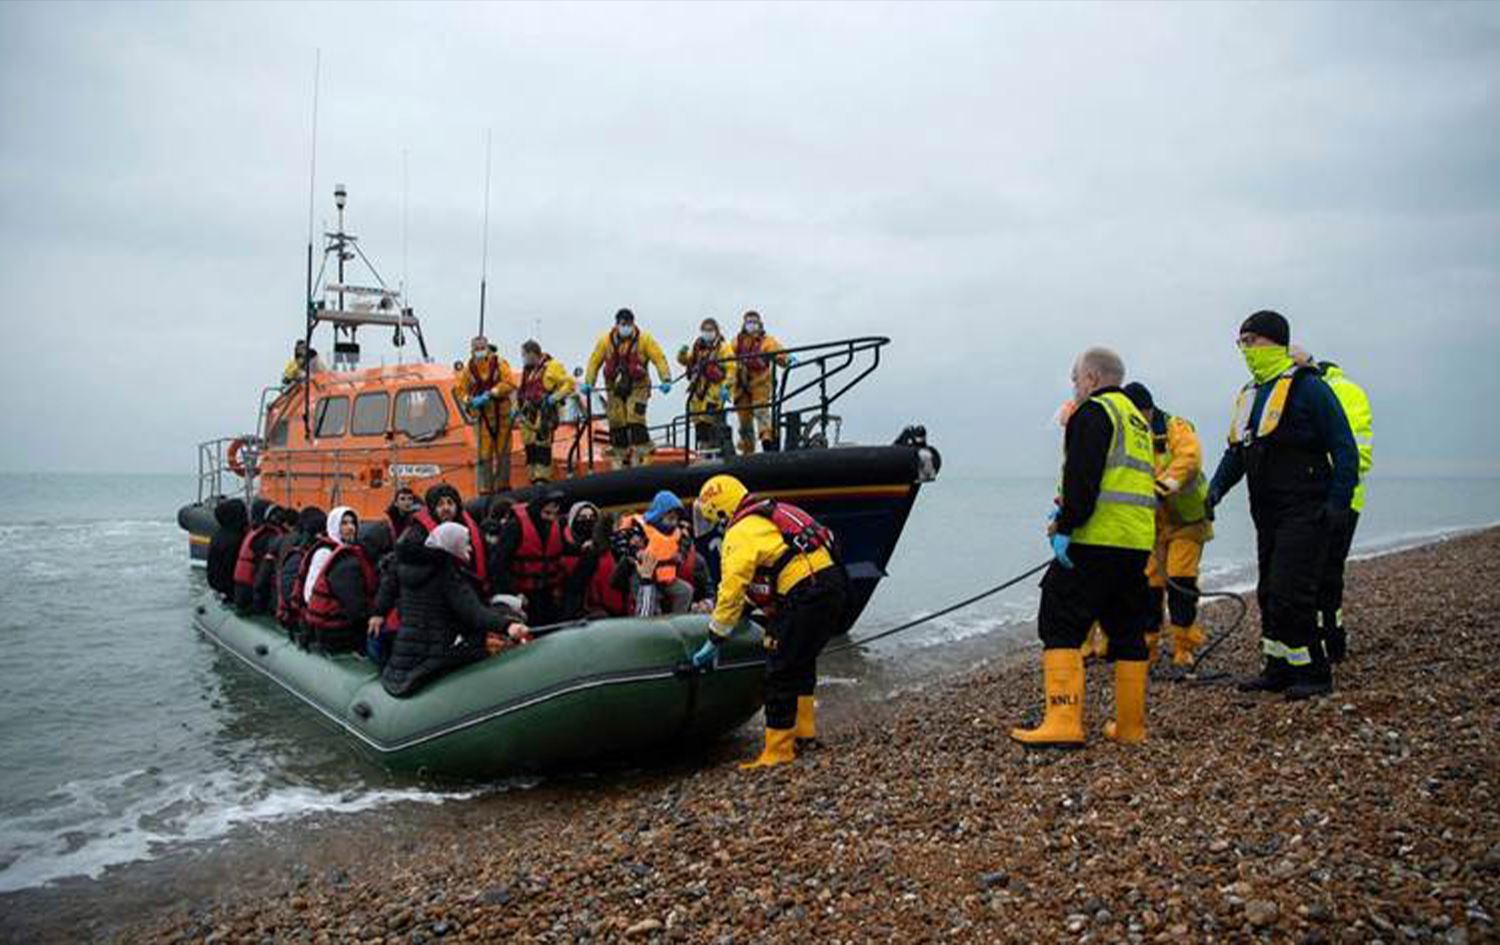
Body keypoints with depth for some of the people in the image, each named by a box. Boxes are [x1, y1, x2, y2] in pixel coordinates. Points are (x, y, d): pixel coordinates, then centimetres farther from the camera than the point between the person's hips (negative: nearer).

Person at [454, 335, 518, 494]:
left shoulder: (499, 363, 0)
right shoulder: (469, 369, 6)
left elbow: (509, 383, -11)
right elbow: (459, 390, 8)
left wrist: (491, 393, -20)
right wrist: (469, 401, -11)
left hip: (501, 413, -1)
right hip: (482, 415, 1)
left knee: (503, 450, 3)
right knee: (484, 453, -1)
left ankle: (503, 484, 13)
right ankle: (485, 488, 2)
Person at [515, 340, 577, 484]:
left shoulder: (552, 366, -5)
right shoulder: (528, 370, 20)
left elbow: (569, 384, -9)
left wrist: (555, 397, -17)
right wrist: (517, 407, 21)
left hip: (544, 414, -8)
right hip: (528, 413, 8)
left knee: (542, 447, -13)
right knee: (530, 447, 7)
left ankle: (542, 479, -12)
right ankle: (534, 478, 13)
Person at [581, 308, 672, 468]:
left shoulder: (644, 339, -6)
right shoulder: (605, 340, 0)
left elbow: (659, 358, -8)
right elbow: (594, 361, 5)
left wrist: (666, 379, -19)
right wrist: (588, 382, -3)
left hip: (637, 386, -3)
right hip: (614, 387, 3)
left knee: (635, 419, -16)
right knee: (617, 423, 3)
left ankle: (640, 455, -10)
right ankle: (620, 458, 15)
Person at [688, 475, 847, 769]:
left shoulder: (740, 534, -5)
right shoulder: (771, 515, 22)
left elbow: (731, 590, -8)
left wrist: (714, 642, -2)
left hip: (806, 597, -9)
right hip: (835, 583, 9)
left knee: (781, 671, 0)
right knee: (802, 660, 26)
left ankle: (778, 750, 6)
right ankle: (803, 726, 36)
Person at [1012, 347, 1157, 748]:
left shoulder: (1093, 412, -5)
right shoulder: (1137, 419, 24)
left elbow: (1083, 477, -17)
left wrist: (1066, 526, -16)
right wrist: (1067, 513, 21)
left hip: (1096, 540, -9)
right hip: (1137, 542, 9)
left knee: (1060, 625, -7)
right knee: (1127, 630, 13)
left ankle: (1063, 722, -14)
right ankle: (1130, 726, 19)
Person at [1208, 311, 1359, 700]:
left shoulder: (1307, 387, -10)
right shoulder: (1249, 395, 15)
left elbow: (1344, 449, -11)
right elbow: (1236, 453, 21)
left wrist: (1338, 503, -17)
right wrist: (1216, 488, 6)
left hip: (1304, 514, -8)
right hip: (1267, 514, 8)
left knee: (1289, 594, -11)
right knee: (1269, 594, 12)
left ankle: (1313, 673, 1)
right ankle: (1279, 670, 22)